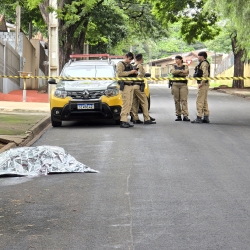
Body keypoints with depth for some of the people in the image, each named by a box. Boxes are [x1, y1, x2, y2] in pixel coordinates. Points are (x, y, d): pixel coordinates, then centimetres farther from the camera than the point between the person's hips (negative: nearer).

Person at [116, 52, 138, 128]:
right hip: (125, 86, -8)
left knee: (129, 104, 5)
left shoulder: (130, 65, 23)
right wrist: (130, 72, -18)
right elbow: (119, 73, -17)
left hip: (131, 86, 8)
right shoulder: (120, 64, -1)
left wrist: (135, 73, 8)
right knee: (125, 103, -14)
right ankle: (122, 121, -16)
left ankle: (125, 120, 9)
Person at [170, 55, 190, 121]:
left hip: (183, 84, -2)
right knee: (176, 100, 2)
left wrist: (177, 73, -9)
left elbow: (186, 73, -9)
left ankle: (185, 115, -15)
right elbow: (172, 72, -8)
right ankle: (178, 115, 7)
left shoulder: (185, 66, 9)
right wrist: (181, 71, -13)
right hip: (175, 84, 2)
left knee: (184, 100, -10)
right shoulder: (174, 66, 14)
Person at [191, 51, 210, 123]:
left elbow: (205, 74, -25)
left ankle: (199, 118, -12)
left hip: (203, 85, -11)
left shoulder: (204, 63, -13)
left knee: (199, 101, -11)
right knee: (204, 101, 12)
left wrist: (201, 83, -23)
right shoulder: (203, 63, 19)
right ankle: (206, 118, 14)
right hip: (204, 85, 11)